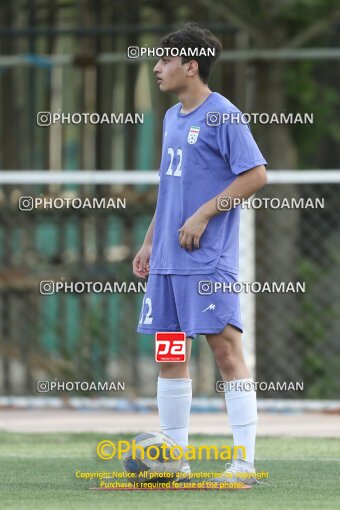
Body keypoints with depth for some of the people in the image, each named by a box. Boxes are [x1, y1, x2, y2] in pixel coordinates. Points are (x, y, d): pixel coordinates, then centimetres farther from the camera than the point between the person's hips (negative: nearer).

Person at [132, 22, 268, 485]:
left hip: (209, 259, -9)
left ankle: (245, 461, -9)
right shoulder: (172, 118, 16)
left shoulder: (222, 116, -9)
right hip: (168, 259, 9)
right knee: (169, 352, 8)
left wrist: (203, 215, -16)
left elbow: (256, 174, -14)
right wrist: (150, 242, 21)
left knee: (225, 347, -10)